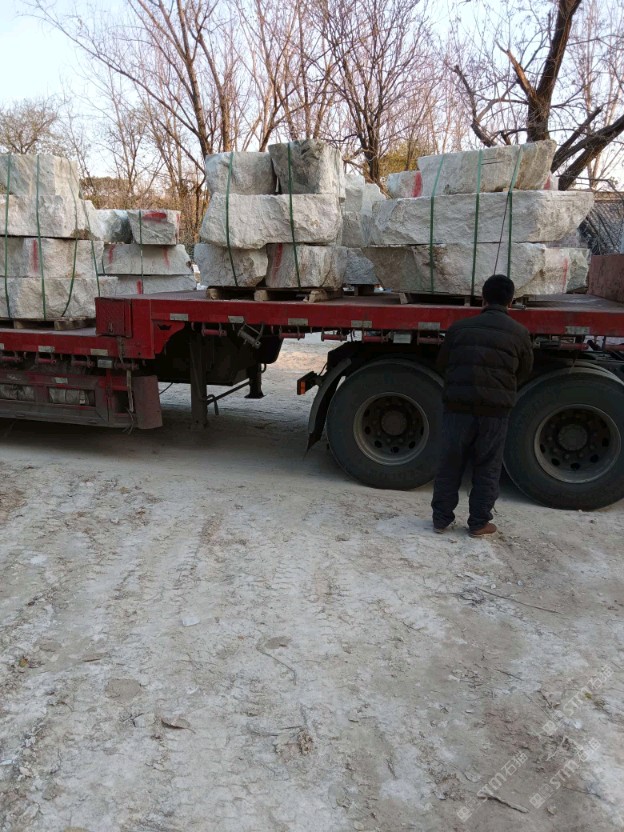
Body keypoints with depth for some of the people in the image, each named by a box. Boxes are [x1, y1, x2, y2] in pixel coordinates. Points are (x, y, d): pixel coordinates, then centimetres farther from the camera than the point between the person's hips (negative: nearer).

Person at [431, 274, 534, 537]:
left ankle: (441, 518, 19)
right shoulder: (519, 333, 2)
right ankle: (479, 523, 18)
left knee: (450, 463, 11)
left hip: (458, 404, 1)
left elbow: (442, 364, 11)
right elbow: (524, 372, 13)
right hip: (495, 408, -1)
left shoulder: (460, 327, 3)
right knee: (487, 467, 11)